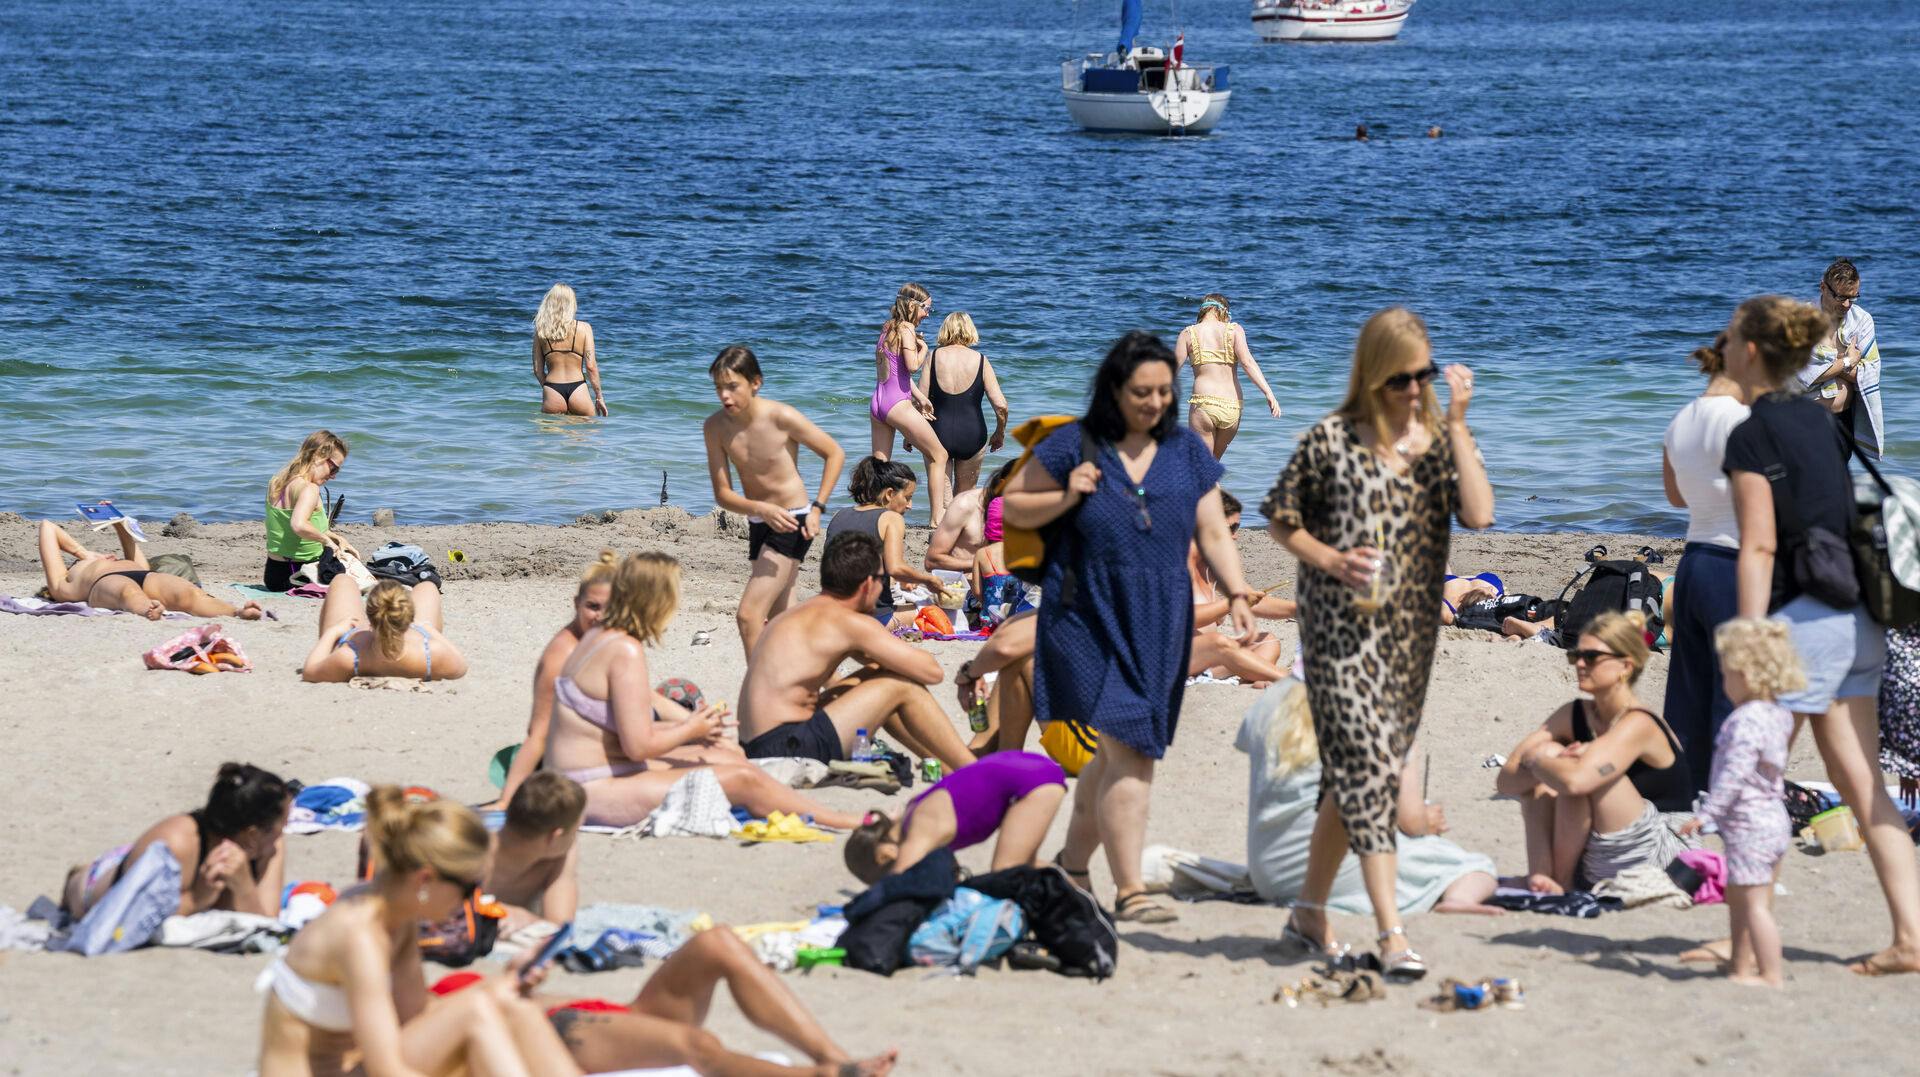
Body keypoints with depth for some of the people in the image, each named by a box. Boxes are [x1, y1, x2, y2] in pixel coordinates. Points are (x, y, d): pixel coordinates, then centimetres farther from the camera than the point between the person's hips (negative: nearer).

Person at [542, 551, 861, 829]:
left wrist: (680, 727, 9)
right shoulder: (627, 652, -20)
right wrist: (690, 731, -5)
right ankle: (848, 823, 2)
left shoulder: (599, 637, 10)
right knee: (743, 780, -10)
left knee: (723, 756, 16)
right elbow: (638, 746, -22)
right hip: (597, 791, -11)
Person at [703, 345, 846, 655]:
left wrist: (817, 509, -14)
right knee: (778, 620, 18)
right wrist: (762, 509, -26)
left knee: (749, 615, -18)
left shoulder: (781, 417, -20)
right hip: (759, 524, 7)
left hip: (792, 524, -6)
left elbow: (834, 454, -6)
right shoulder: (715, 427, -7)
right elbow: (723, 494, -7)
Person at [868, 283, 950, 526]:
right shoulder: (907, 329, -10)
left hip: (877, 405, 8)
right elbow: (912, 366, -22)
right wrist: (923, 348, -3)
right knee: (938, 456, 4)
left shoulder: (888, 330, 16)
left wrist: (920, 397, 14)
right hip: (898, 405, -8)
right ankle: (938, 519, 1)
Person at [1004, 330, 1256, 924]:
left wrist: (1237, 593, -7)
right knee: (1127, 748, -13)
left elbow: (1214, 534, 8)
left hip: (1158, 623, 4)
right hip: (1089, 615, -4)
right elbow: (1013, 506, 5)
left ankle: (1073, 864, 27)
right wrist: (1065, 497, -13)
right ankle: (1129, 890, -12)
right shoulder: (1076, 445, -1)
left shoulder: (1187, 452, 8)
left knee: (1120, 753, 9)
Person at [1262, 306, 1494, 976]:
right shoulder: (1331, 440, -4)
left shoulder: (1442, 437, 4)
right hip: (1341, 625, -4)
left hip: (1411, 629, 4)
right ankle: (1392, 935, -19)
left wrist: (1456, 423, -13)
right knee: (1365, 764, -13)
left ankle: (1311, 907, 27)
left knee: (1364, 772, 12)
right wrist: (1330, 559, -11)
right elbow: (1280, 518, 5)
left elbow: (1478, 513, -12)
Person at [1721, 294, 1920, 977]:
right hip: (1856, 618, 8)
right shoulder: (1822, 421, 14)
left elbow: (1759, 548, -16)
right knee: (1862, 785, 8)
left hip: (1801, 615, -8)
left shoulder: (1753, 436, -11)